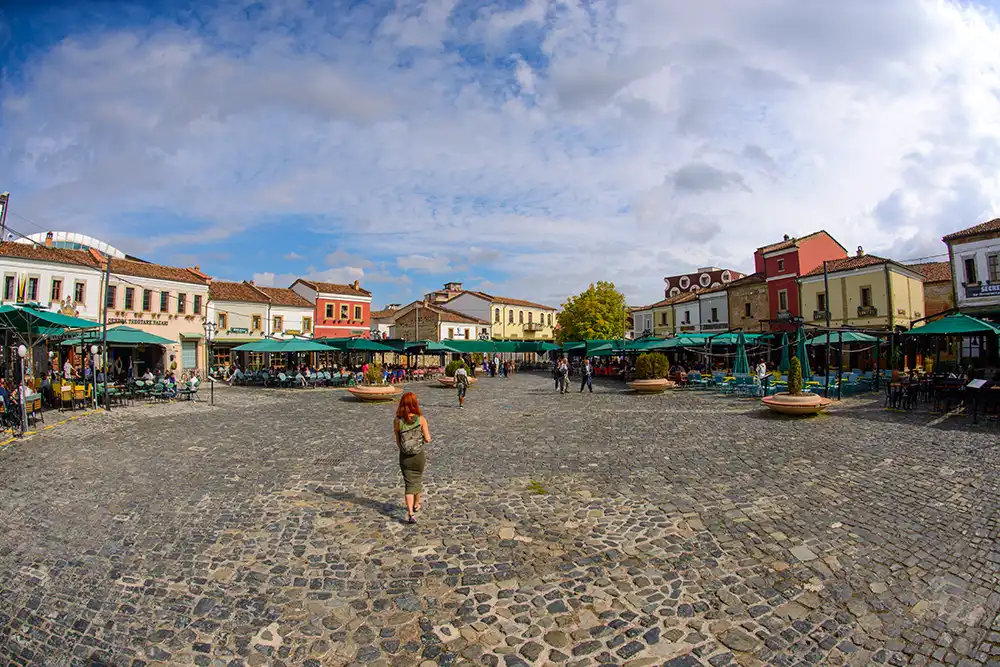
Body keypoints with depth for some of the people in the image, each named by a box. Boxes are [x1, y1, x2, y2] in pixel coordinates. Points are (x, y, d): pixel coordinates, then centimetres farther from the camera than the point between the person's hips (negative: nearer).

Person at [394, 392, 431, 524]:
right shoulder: (421, 419, -15)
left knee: (409, 483, 8)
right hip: (419, 455, 0)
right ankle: (416, 505, 42)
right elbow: (428, 440, -12)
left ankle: (410, 513, -5)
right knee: (418, 480, 23)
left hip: (404, 457, 0)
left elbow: (398, 442, -2)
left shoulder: (397, 421, -11)